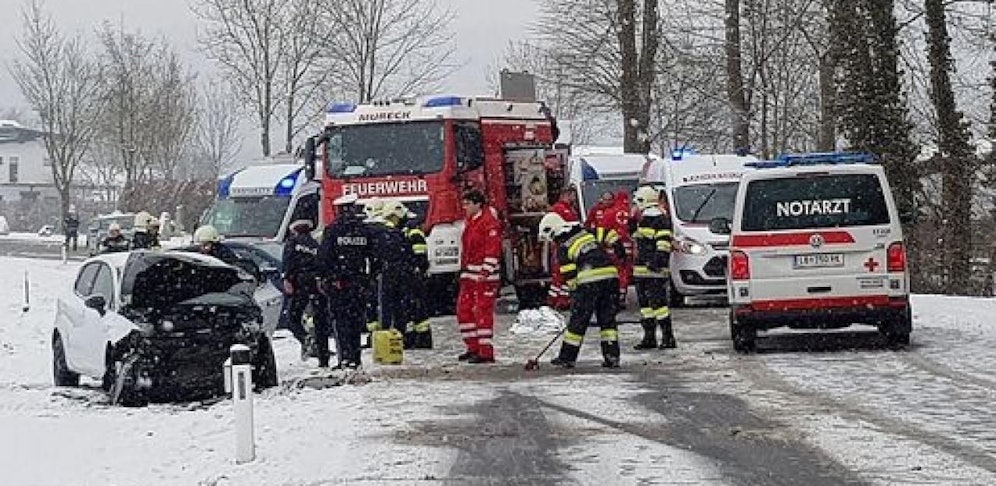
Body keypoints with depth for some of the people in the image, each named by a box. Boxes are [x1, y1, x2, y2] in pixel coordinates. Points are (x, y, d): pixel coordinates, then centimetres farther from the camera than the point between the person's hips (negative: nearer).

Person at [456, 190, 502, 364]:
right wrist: (463, 270, 25)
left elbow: (493, 248, -19)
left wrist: (486, 271, -24)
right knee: (464, 309, 11)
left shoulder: (489, 222, -12)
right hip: (469, 275, 10)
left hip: (484, 276, -10)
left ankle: (486, 352, -9)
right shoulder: (469, 222, 18)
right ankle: (473, 348, 20)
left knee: (483, 311, -10)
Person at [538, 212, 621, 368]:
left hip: (590, 280, -6)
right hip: (611, 274, 6)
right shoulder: (584, 231, 20)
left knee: (578, 320, 3)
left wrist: (575, 291, 10)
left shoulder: (562, 247, 4)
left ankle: (567, 358, 8)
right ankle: (612, 357, 7)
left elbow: (570, 275, 2)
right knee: (607, 319, 12)